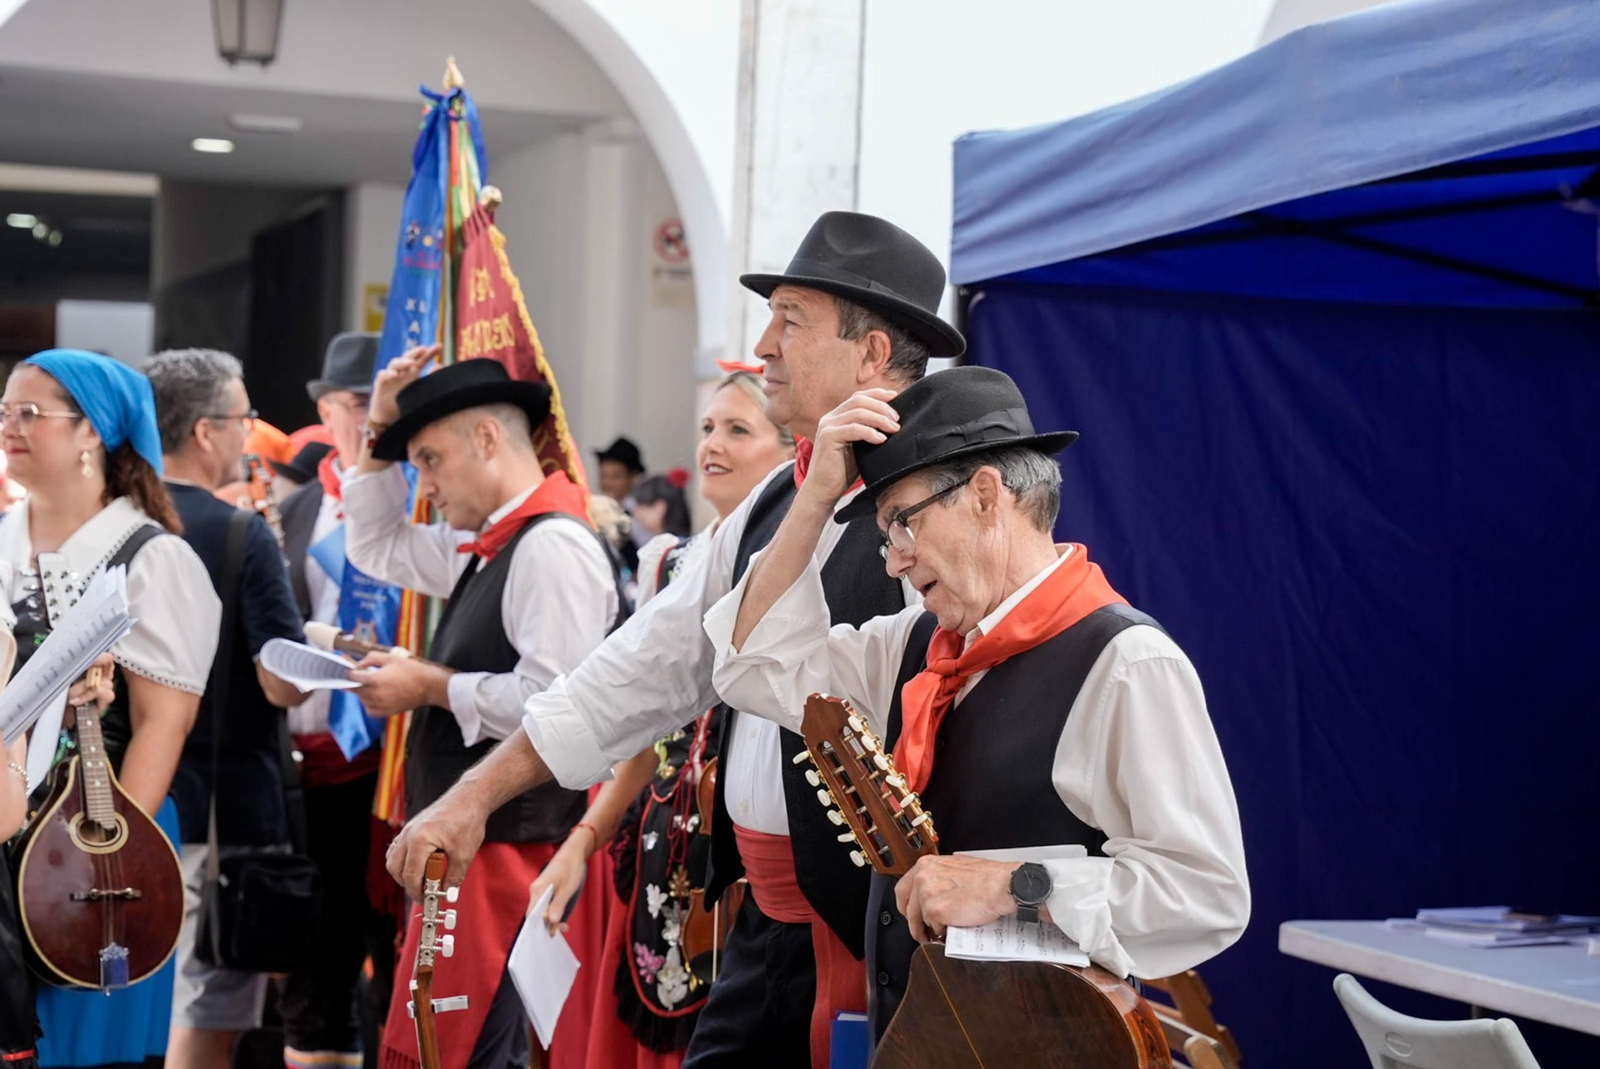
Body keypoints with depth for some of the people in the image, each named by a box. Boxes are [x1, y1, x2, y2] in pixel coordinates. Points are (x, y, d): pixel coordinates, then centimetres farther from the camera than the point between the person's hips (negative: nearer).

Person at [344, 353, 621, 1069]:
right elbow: (376, 547, 32)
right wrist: (381, 436, 19)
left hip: (510, 851, -10)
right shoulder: (482, 547, 16)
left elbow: (556, 702, -24)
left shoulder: (553, 545, -14)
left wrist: (432, 686, -12)